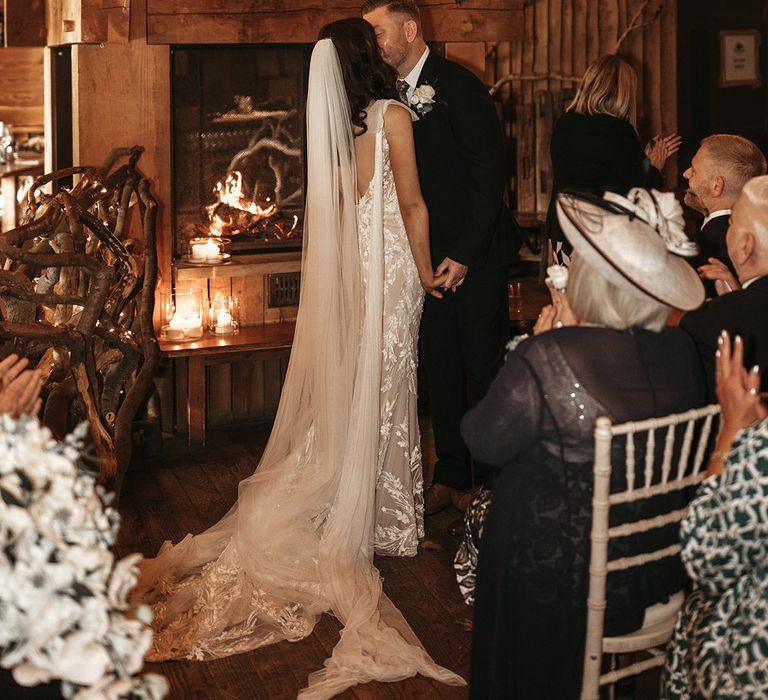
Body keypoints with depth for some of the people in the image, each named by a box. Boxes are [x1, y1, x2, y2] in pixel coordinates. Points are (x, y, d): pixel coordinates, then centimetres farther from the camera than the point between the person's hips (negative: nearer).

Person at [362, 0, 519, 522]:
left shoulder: (458, 87, -13)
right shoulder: (394, 94, 7)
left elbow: (491, 172, -15)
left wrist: (464, 253, -16)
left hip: (474, 256, -6)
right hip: (431, 257, 6)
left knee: (484, 365, 2)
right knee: (440, 366, 11)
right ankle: (451, 475, 22)